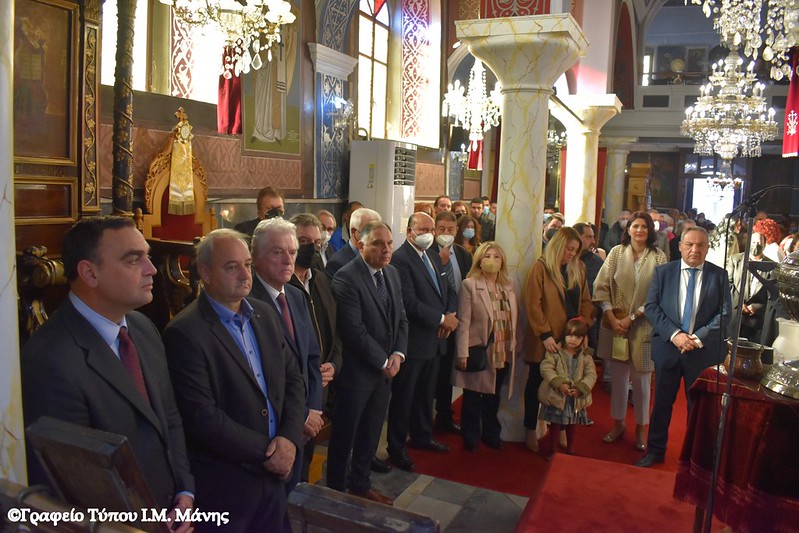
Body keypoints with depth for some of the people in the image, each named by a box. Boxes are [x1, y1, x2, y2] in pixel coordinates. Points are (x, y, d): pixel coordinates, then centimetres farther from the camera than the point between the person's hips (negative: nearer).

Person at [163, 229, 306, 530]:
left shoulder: (265, 315, 4)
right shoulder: (184, 333, -17)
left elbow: (293, 379, 5)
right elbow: (202, 417, -21)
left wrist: (289, 438, -9)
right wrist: (265, 451, -16)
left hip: (273, 472, 6)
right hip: (223, 483, -6)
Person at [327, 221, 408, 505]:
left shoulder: (392, 273, 7)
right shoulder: (346, 277, -18)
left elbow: (401, 318, 10)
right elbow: (354, 330, -23)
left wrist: (398, 354, -5)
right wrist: (383, 361, -15)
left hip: (385, 370, 7)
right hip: (356, 372, -7)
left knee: (371, 434, 20)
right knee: (344, 436, 10)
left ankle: (361, 484, 39)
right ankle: (336, 491, 29)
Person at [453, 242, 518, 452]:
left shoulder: (508, 287, 10)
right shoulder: (469, 285, -7)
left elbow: (514, 319, 12)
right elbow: (463, 321, -10)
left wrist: (514, 346, 6)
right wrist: (463, 353, -14)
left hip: (504, 353, 5)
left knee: (493, 396, 17)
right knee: (472, 397, 8)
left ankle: (490, 434, 34)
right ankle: (471, 437, 25)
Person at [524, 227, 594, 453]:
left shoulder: (578, 269, 8)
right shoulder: (541, 267, -9)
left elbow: (586, 302, 11)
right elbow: (532, 304, -13)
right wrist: (545, 335, -16)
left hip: (571, 339, 5)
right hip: (544, 340, -4)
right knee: (536, 382, 9)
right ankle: (530, 430, 22)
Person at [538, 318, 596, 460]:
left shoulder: (586, 357, -2)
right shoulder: (555, 352, -10)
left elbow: (591, 375, -5)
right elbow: (546, 368, -16)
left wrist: (580, 388, -20)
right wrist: (559, 384, -25)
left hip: (576, 399, 3)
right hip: (557, 397, -2)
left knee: (571, 426, 19)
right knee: (555, 425, 10)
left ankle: (570, 450, 37)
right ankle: (552, 450, 26)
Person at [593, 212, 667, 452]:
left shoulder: (658, 257, -4)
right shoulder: (617, 252, 1)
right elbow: (601, 286, -2)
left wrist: (631, 317, -12)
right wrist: (612, 317, -10)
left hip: (643, 326, -1)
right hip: (615, 323, 2)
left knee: (641, 378, 6)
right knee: (618, 376, 11)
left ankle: (641, 427, 23)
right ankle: (618, 422, 27)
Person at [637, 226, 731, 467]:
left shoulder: (719, 275, 1)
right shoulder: (663, 271, 2)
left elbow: (724, 314, -3)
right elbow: (651, 307, -3)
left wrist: (698, 338, -15)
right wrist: (674, 334, -15)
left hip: (703, 351, 0)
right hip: (667, 348, 1)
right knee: (662, 402, 11)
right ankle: (655, 450, 26)